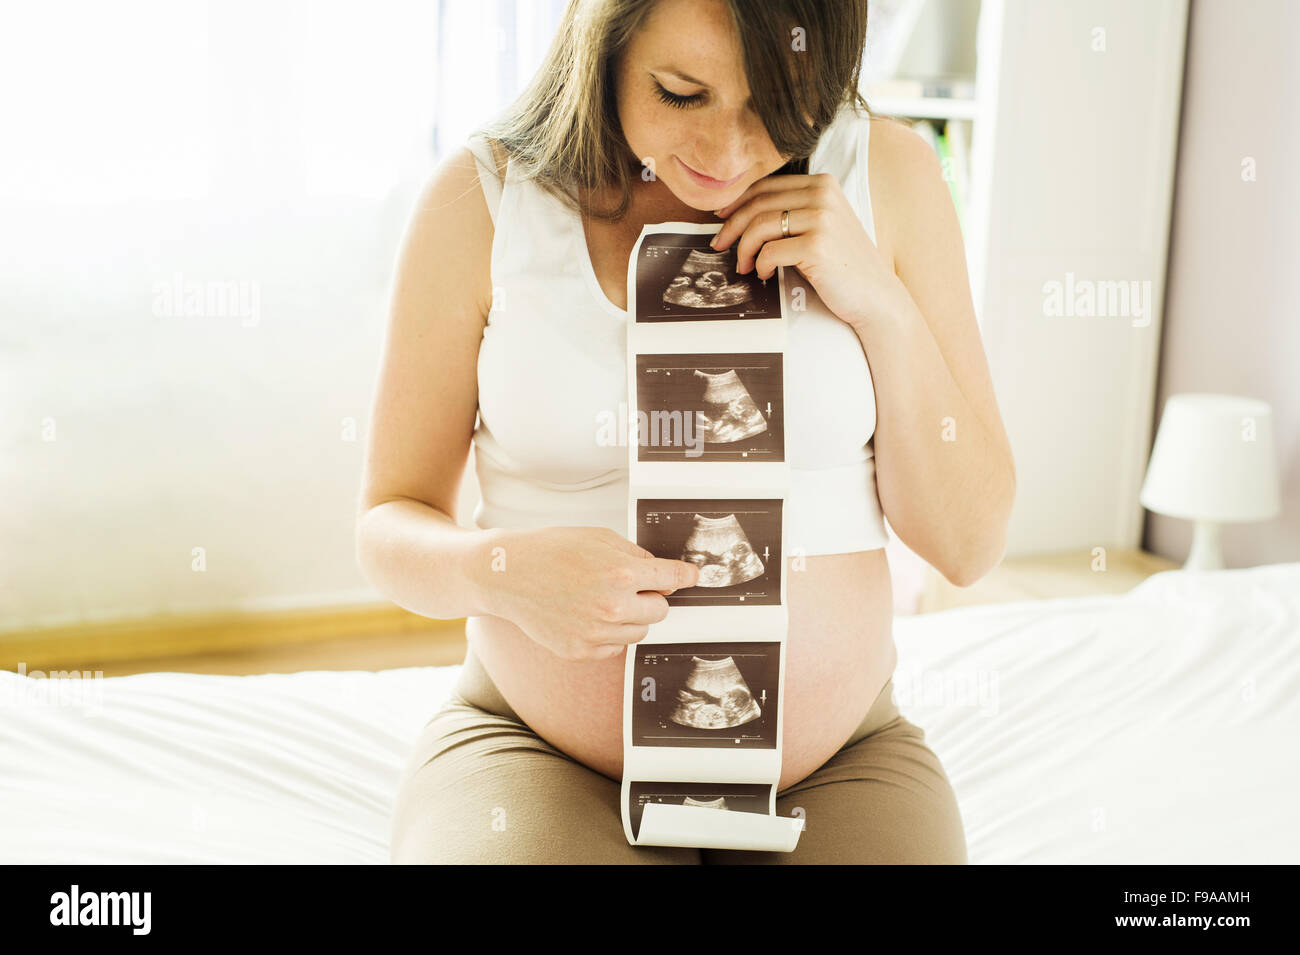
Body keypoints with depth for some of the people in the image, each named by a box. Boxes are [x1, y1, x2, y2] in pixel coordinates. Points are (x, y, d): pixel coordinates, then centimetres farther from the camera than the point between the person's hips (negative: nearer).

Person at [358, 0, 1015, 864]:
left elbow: (969, 543, 0)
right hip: (537, 749, 0)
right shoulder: (483, 197, -5)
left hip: (838, 764, 1)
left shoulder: (887, 175, -2)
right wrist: (502, 572, -21)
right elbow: (390, 528, 1)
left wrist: (880, 301, -13)